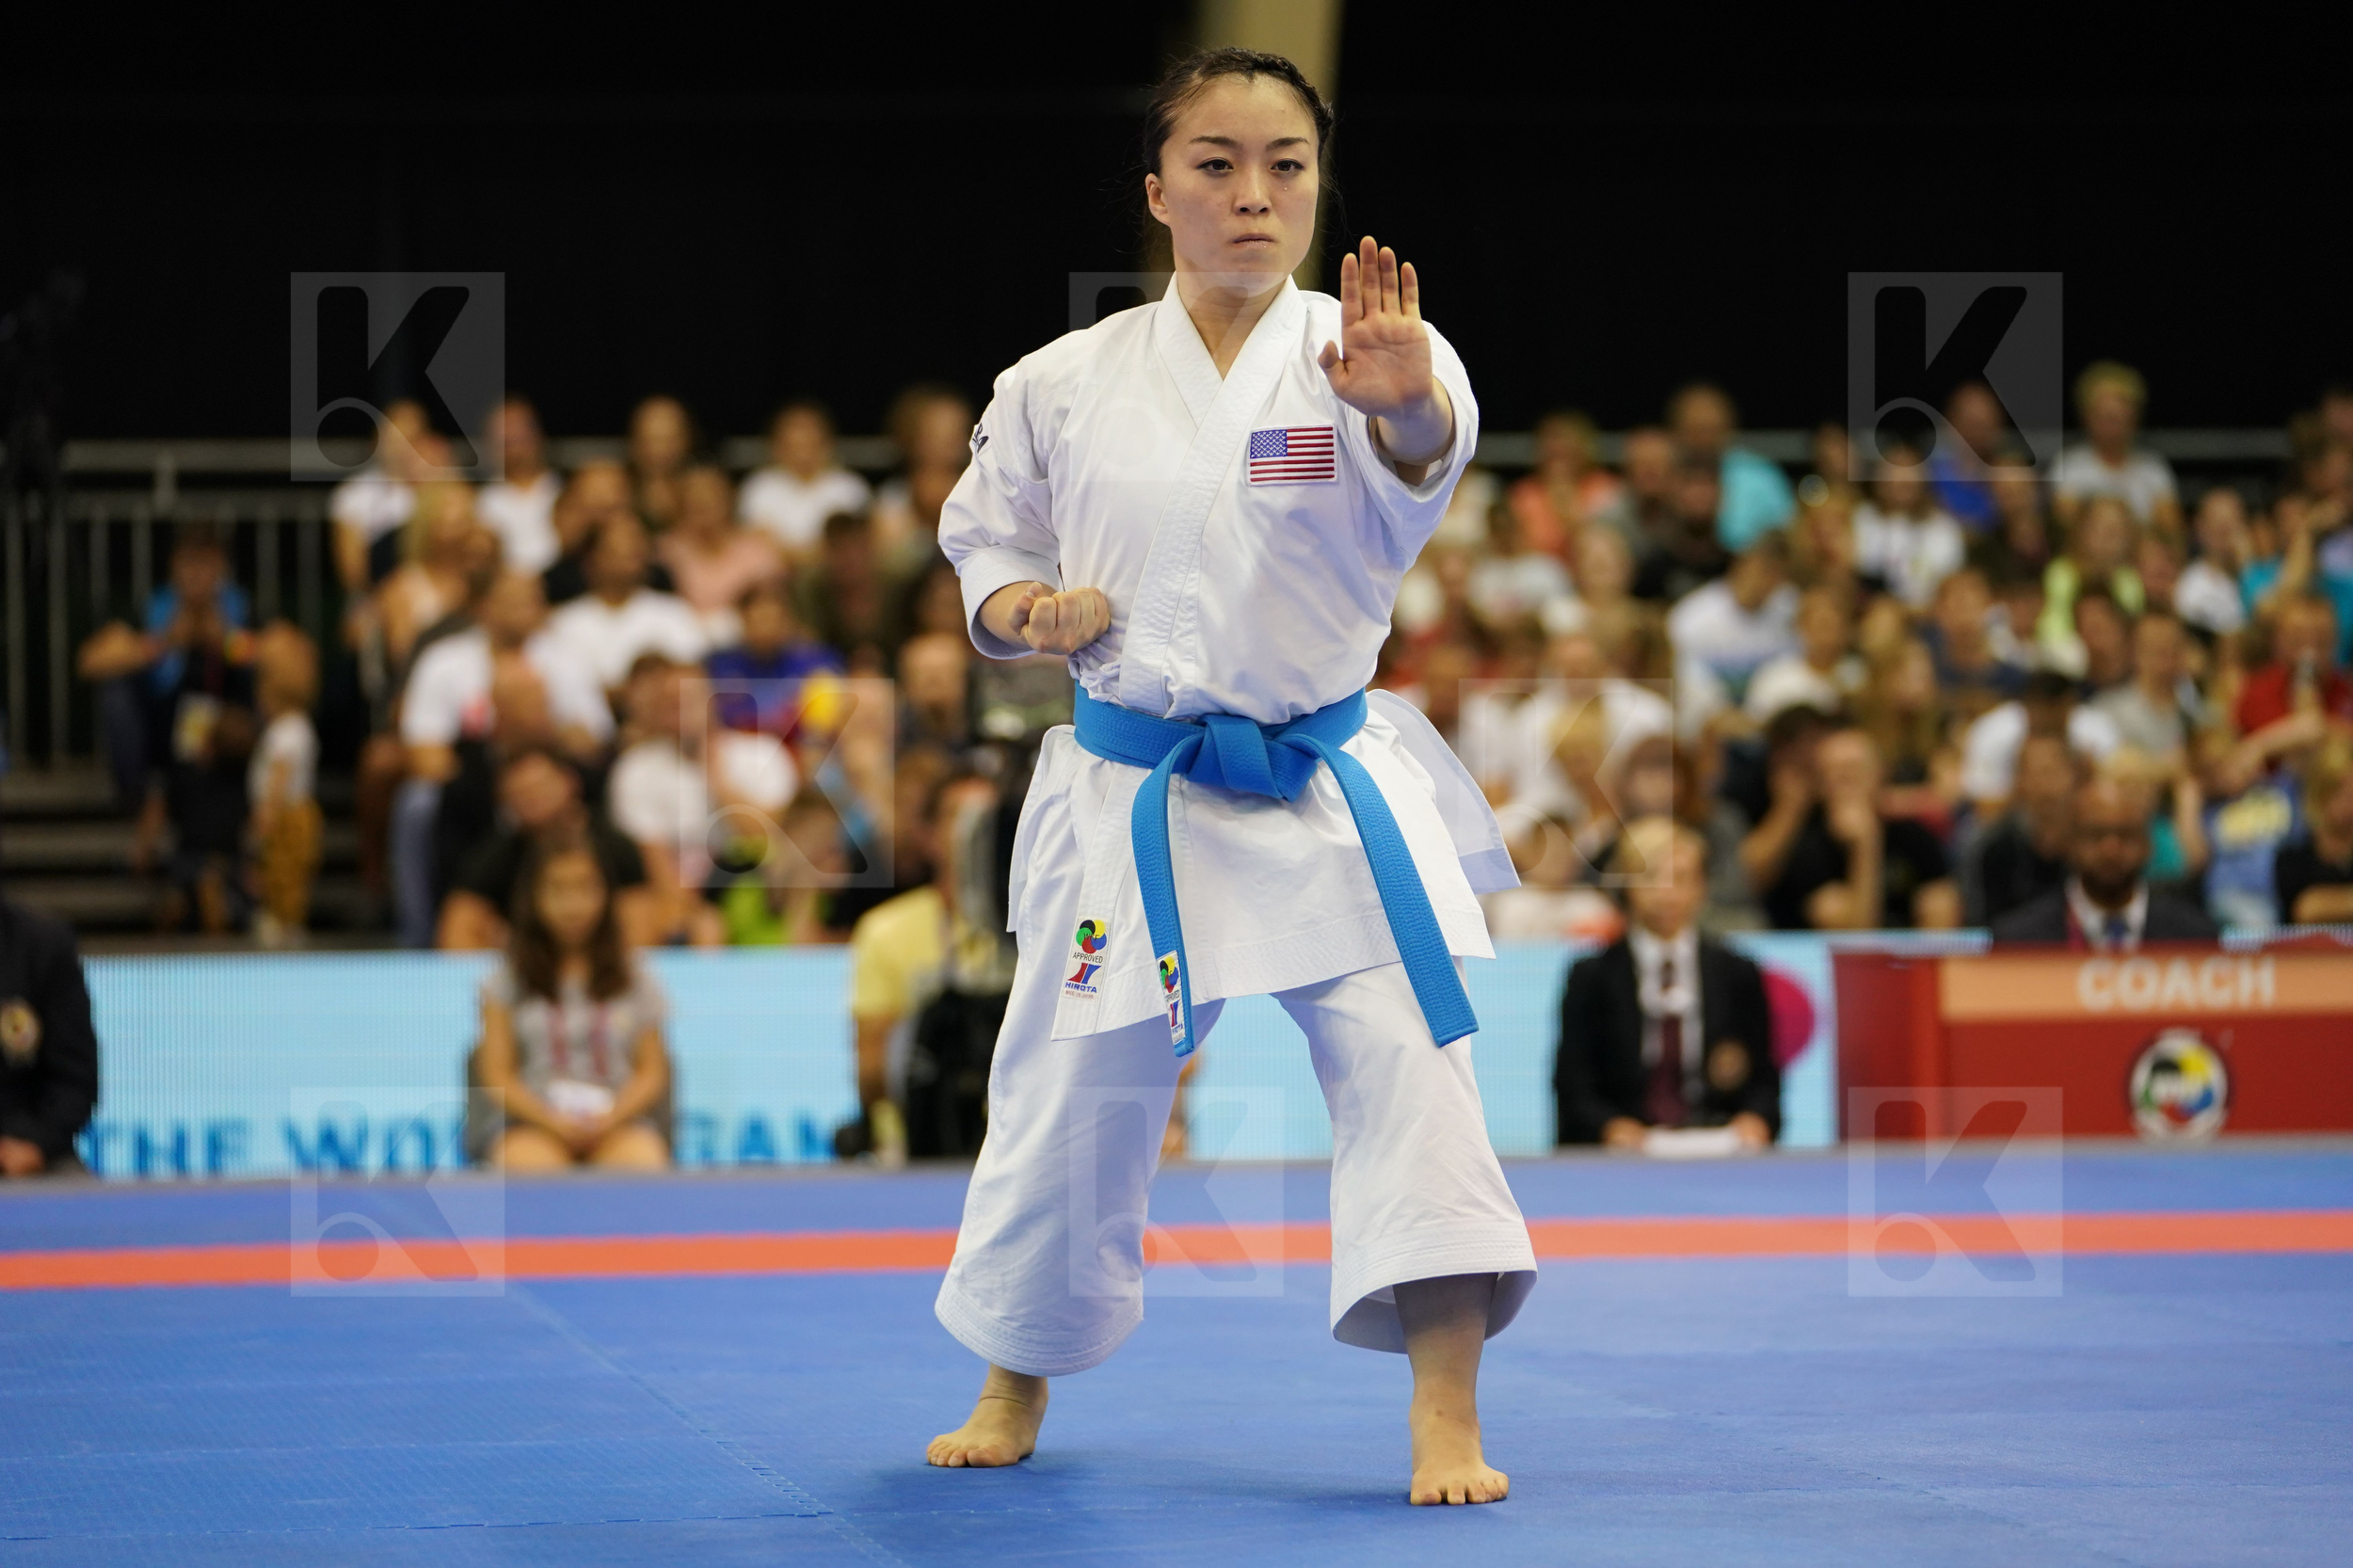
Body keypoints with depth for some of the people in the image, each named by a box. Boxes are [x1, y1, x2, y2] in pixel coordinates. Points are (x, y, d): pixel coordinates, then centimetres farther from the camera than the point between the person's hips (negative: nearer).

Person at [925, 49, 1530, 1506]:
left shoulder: (1358, 355, -6)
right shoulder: (1067, 386, 1)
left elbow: (1424, 456, -28)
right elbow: (987, 538, 14)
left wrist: (1404, 401, -52)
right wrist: (1027, 610, -9)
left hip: (1332, 783, -2)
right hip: (1131, 793, 2)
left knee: (1406, 1060, -14)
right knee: (1071, 1090, 9)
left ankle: (1448, 1421, -9)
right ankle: (1017, 1390, 32)